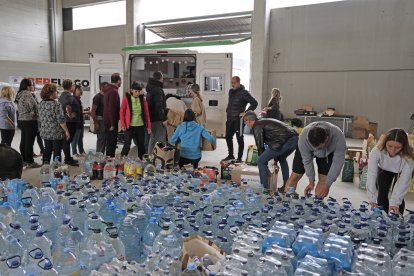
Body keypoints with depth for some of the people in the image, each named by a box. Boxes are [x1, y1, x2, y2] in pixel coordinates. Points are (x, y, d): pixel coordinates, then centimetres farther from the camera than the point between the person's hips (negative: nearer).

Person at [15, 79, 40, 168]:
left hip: (21, 120, 9)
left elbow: (20, 108, 14)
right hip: (30, 121, -9)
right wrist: (36, 115, -3)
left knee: (23, 141, 14)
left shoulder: (19, 94, 12)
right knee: (29, 142, -3)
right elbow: (33, 106, -20)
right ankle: (30, 162, 2)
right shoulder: (27, 94, -15)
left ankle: (24, 160, 23)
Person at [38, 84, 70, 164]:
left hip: (45, 133, 7)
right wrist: (66, 131, -10)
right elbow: (61, 120, -18)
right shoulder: (56, 104, -17)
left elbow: (40, 119, 11)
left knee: (47, 151, 18)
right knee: (57, 153, 3)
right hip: (57, 133, -7)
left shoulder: (41, 104, 4)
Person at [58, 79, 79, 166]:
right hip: (70, 121, -10)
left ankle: (68, 158, 26)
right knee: (68, 140, -5)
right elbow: (67, 107, -32)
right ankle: (68, 159, 0)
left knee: (66, 140, 16)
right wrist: (70, 115, -19)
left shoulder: (62, 95, 15)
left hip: (64, 120, 10)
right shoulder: (69, 96, -17)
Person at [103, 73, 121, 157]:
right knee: (112, 142, -5)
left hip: (107, 120, 10)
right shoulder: (114, 91, -18)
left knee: (109, 142, 16)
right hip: (111, 121, -10)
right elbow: (112, 109, -23)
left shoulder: (108, 90, 14)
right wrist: (113, 124, -20)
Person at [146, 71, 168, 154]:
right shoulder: (157, 89, -15)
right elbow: (159, 106, -22)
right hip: (158, 119, -10)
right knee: (160, 141, -6)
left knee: (152, 140, 18)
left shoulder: (150, 89, 16)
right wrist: (164, 119, -21)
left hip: (152, 119, 10)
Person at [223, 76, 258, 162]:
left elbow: (254, 103, -13)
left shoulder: (244, 93, -10)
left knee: (239, 138, 2)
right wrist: (228, 110, 14)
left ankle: (239, 158, 11)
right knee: (228, 137, 11)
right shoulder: (230, 91, 12)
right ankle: (230, 155, 26)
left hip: (238, 119, -7)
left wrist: (246, 113, -14)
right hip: (230, 118, 7)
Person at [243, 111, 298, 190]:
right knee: (282, 159, 34)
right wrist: (275, 159, 36)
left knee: (261, 161, 4)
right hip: (295, 137, 9)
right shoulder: (265, 121, 32)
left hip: (284, 141, -9)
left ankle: (264, 188, 8)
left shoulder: (256, 126, 6)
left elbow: (260, 145, 2)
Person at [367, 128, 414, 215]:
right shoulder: (376, 152, -38)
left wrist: (395, 202, -45)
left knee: (398, 197, -12)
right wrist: (372, 199, -44)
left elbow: (404, 181, -38)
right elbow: (371, 175, -40)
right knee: (382, 194, -4)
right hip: (384, 170, 1)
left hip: (402, 172, -1)